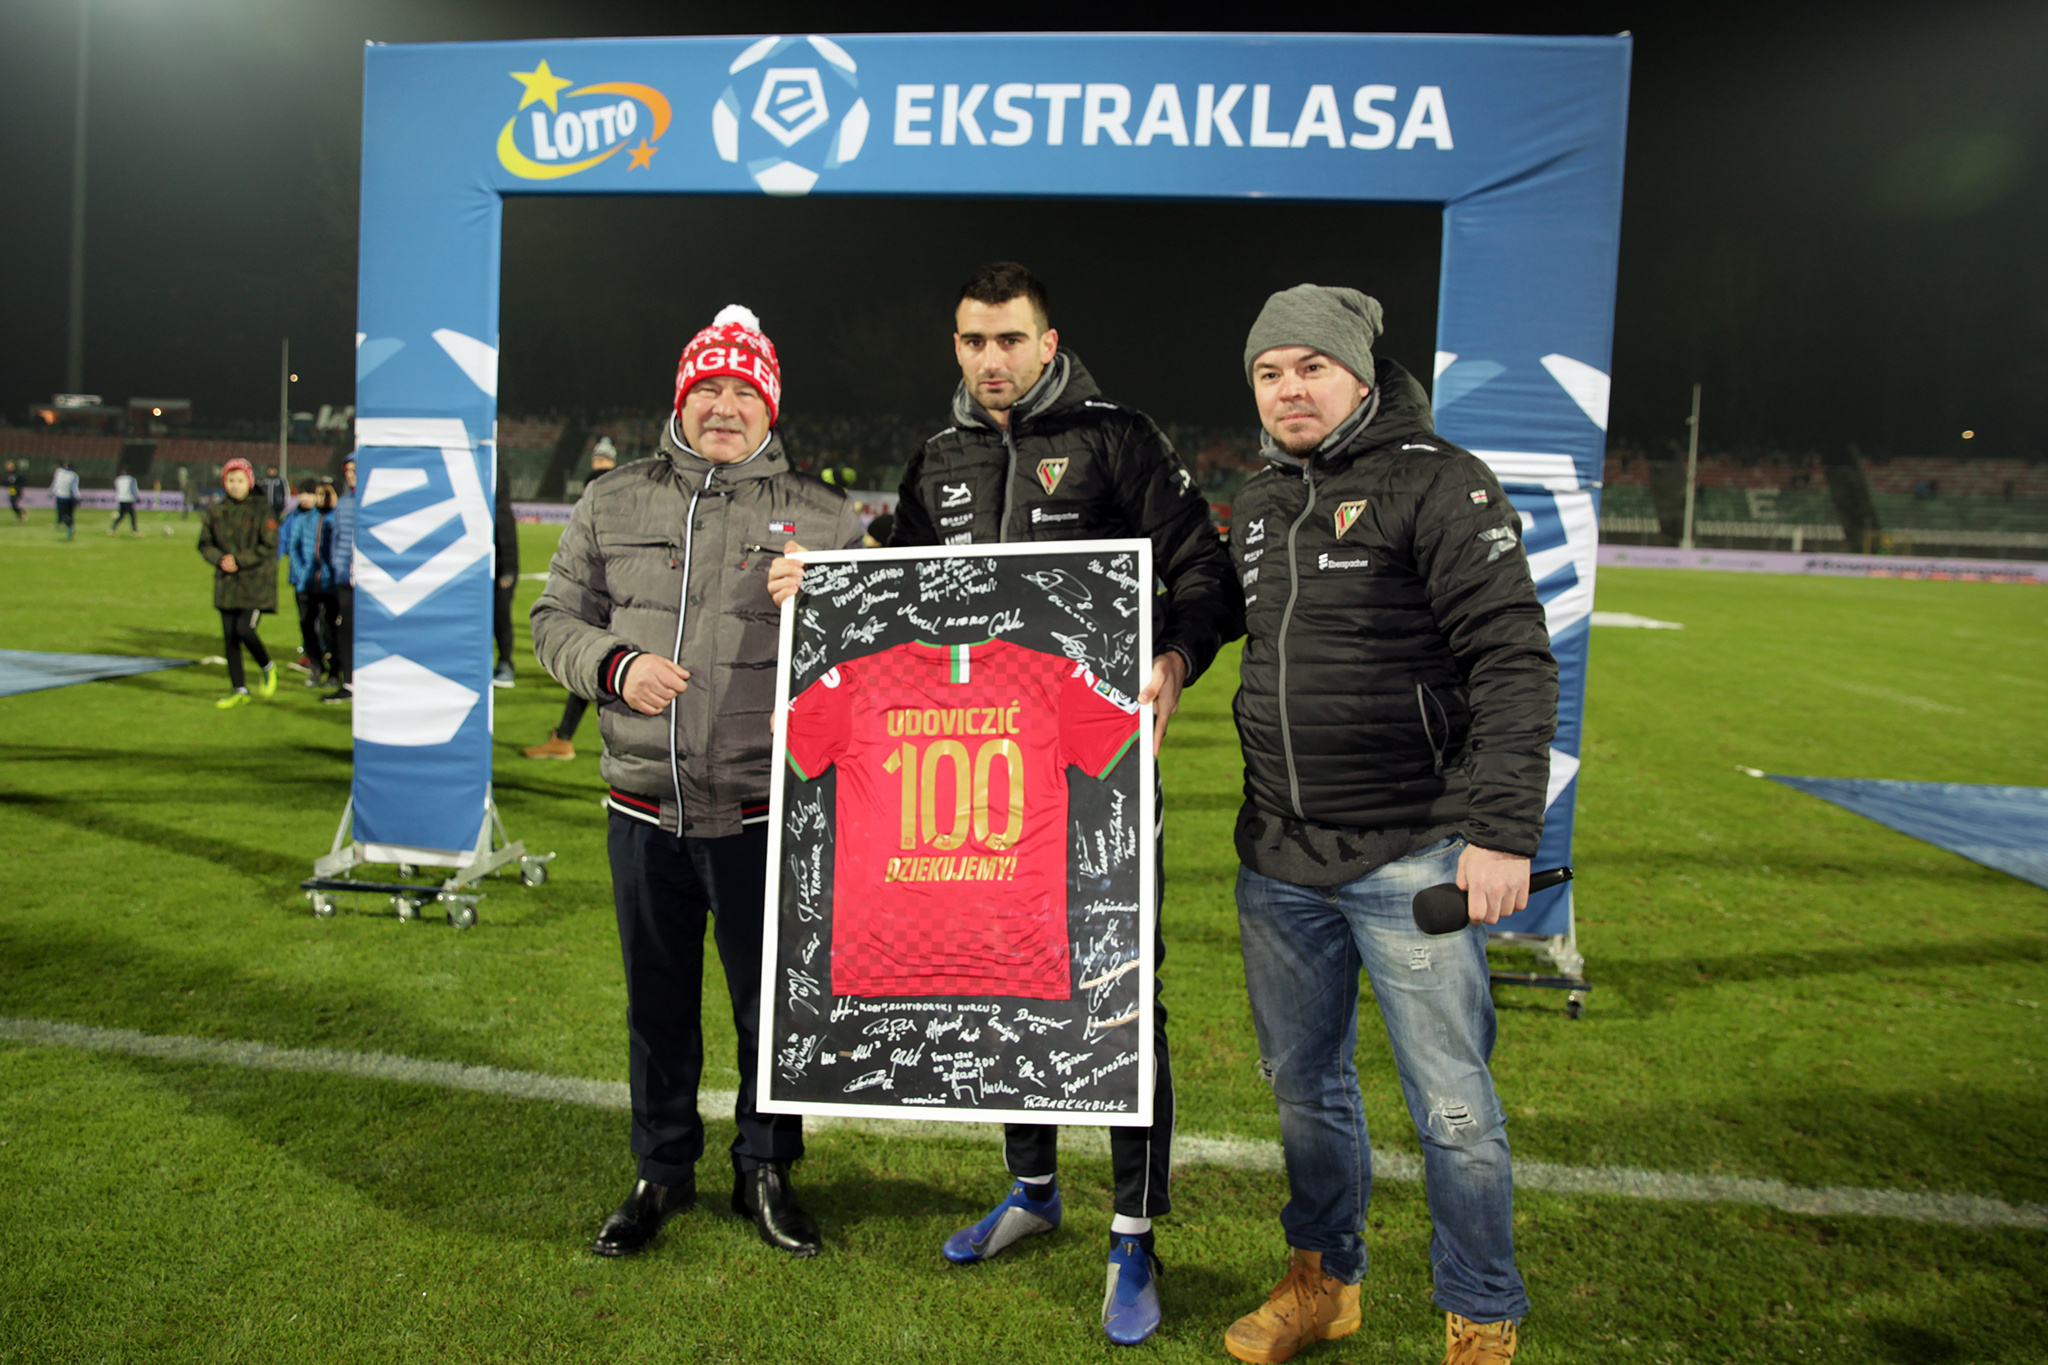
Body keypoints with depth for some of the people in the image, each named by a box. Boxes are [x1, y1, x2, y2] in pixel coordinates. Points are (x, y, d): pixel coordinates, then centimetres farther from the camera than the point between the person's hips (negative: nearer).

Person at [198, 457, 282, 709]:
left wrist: (239, 561, -14)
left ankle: (267, 668, 12)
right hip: (226, 583, 5)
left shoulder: (262, 510, -4)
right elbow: (205, 544, 13)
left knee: (244, 630, -16)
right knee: (229, 637, 5)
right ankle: (239, 690, 15)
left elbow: (269, 547, -9)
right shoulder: (216, 511, 8)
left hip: (256, 582, -5)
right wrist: (220, 559, -7)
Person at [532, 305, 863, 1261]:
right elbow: (556, 618, 11)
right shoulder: (613, 503, 8)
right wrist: (615, 665, -9)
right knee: (658, 1002, 16)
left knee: (773, 1004, 9)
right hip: (645, 807, 2)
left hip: (764, 813, -2)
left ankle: (766, 1170, 31)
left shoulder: (822, 517, 2)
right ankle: (663, 1170, 36)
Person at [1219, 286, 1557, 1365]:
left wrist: (1503, 831, -22)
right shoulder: (1255, 504, 13)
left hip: (1413, 858, -6)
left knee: (1452, 1108, 3)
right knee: (1304, 1085, 18)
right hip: (1278, 861, 6)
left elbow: (1513, 661, -15)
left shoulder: (1438, 482, -8)